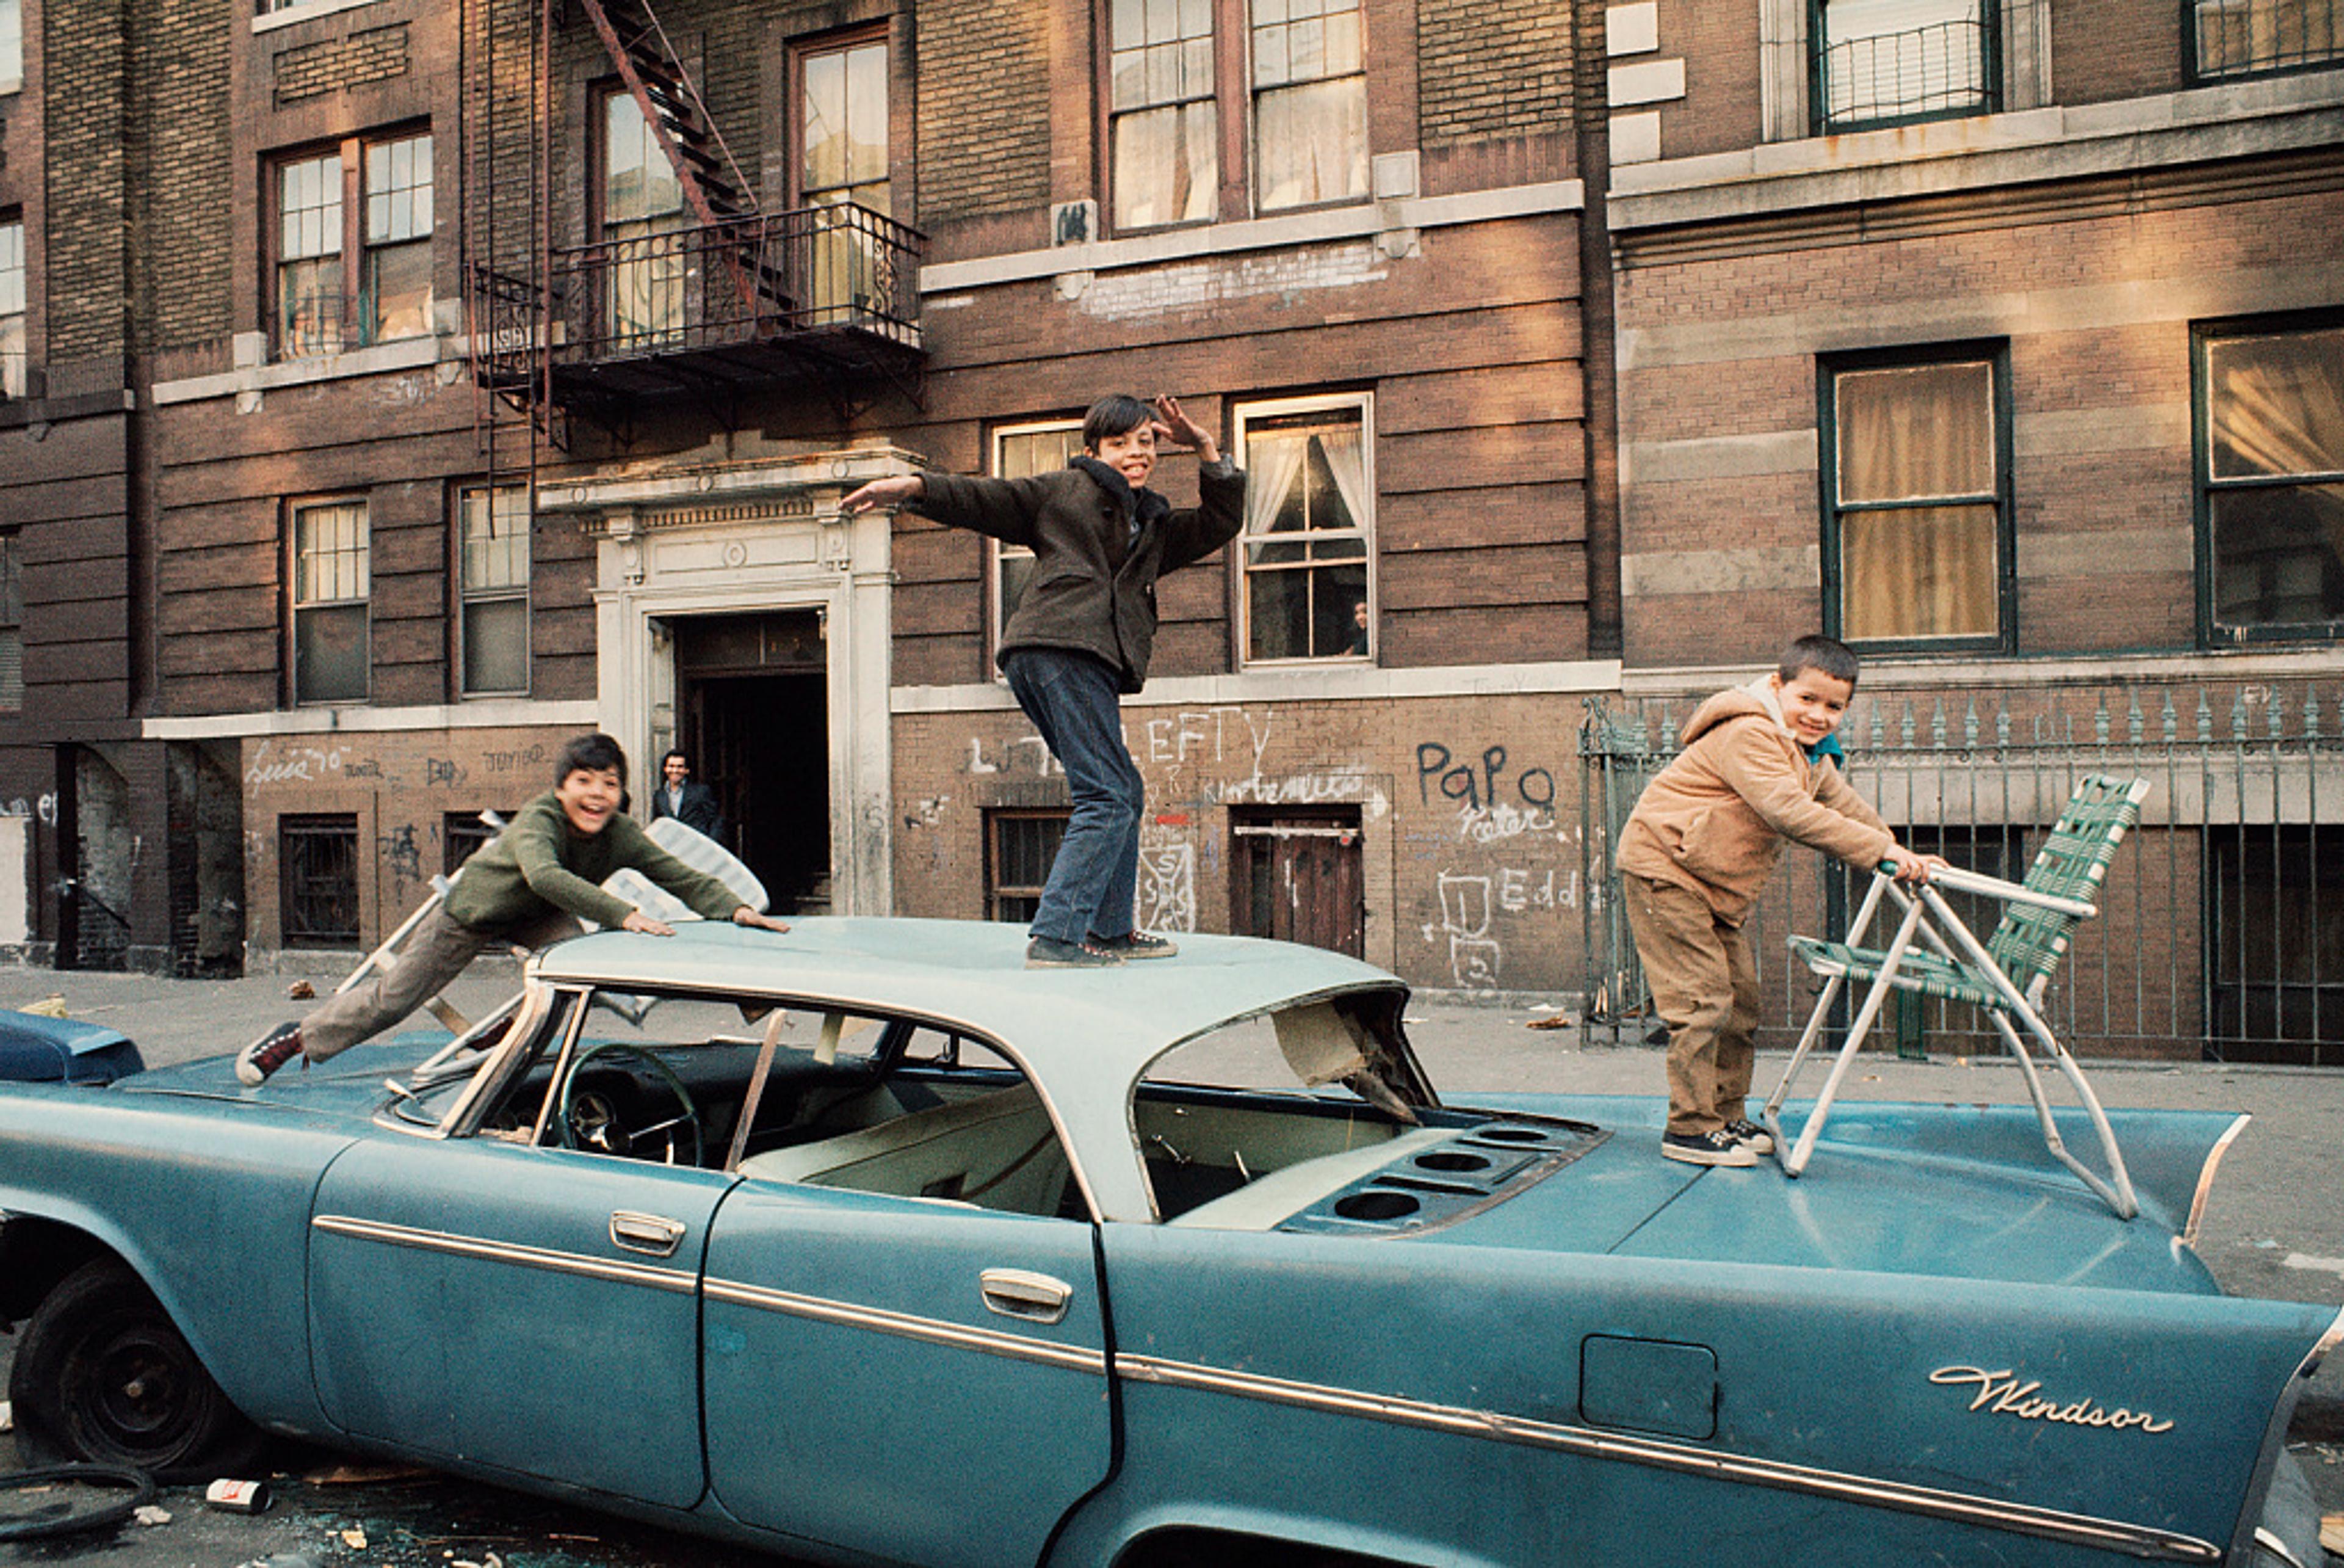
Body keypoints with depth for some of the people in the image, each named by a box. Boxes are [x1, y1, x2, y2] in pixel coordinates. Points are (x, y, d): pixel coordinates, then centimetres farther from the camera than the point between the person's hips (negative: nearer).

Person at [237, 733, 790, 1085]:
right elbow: (545, 876, -58)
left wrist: (735, 909, -44)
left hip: (541, 917, 4)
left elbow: (682, 877, -26)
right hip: (474, 909, -4)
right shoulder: (537, 820, -40)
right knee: (391, 999, 5)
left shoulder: (622, 836, -26)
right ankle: (298, 1039, 30)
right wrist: (625, 915, -67)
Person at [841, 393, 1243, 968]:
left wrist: (1206, 447, 19)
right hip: (1059, 647, -9)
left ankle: (1109, 931, 23)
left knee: (1123, 794, 14)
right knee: (1107, 797, -15)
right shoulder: (1062, 490, 14)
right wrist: (912, 487, -2)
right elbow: (980, 500, 11)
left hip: (1090, 665, 9)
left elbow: (1221, 521, 28)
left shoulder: (1156, 527, 32)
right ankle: (1054, 938, -20)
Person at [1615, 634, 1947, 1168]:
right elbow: (1790, 812, -33)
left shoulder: (1813, 758, 12)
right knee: (1702, 997, -12)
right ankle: (1689, 1128, -5)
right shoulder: (1748, 736, -22)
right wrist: (1880, 849, -34)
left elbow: (1846, 809, 20)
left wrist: (1903, 856, 8)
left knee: (1740, 996, 11)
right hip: (1663, 868, -10)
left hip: (1716, 885, 10)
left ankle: (1728, 1117, 23)